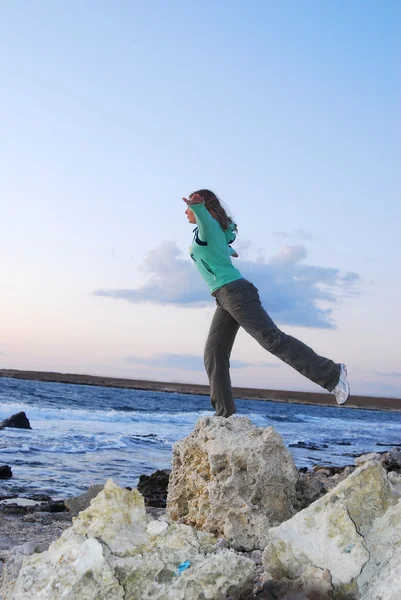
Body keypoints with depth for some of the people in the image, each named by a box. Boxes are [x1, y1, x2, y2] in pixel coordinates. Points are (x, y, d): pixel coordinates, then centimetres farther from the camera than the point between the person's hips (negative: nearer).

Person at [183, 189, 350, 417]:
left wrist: (197, 207, -52)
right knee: (214, 354, 3)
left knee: (272, 338, -19)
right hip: (226, 298, 10)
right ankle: (224, 414, 2)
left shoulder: (208, 226, -3)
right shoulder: (212, 231, 25)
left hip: (234, 291, -10)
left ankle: (332, 373, -20)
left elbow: (206, 218, -29)